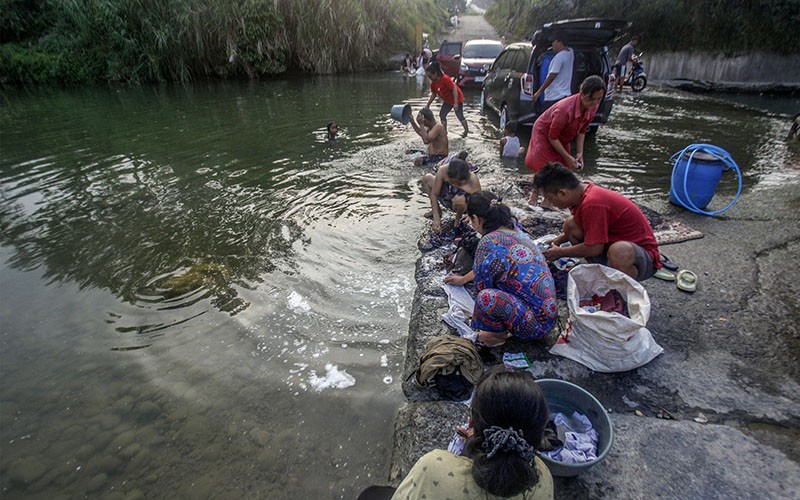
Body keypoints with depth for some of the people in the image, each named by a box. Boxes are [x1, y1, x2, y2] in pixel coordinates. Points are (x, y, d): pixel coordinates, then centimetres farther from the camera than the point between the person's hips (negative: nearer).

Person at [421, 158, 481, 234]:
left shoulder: (473, 180, -33)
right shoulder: (443, 170, -28)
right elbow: (434, 194, -20)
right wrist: (436, 218, -24)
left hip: (463, 205, -4)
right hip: (446, 196, 4)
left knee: (459, 199, -41)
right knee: (427, 178, -11)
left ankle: (458, 218, -3)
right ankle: (436, 209, 9)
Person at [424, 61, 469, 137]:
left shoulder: (445, 79, -30)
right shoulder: (433, 83, -6)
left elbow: (454, 88, -27)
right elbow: (433, 94, 9)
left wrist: (456, 103, -29)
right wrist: (428, 104, 5)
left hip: (457, 98, -8)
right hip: (448, 100, 8)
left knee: (459, 116, 1)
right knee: (442, 114, 2)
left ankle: (466, 130, 18)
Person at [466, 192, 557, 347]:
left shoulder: (488, 243, -21)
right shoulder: (515, 230, 4)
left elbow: (482, 286, -9)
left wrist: (476, 316, 8)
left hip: (536, 324, -9)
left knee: (486, 296, -28)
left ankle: (499, 334, 0)